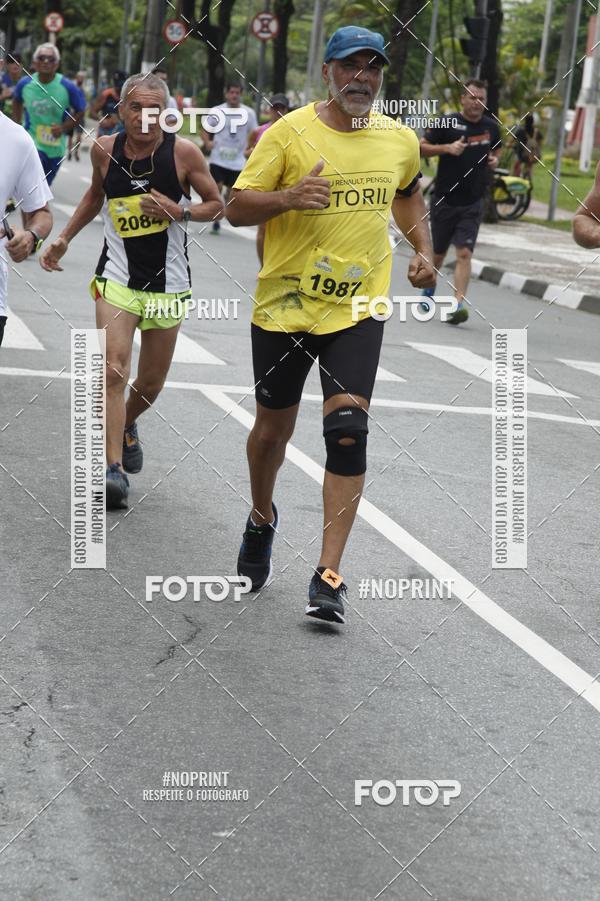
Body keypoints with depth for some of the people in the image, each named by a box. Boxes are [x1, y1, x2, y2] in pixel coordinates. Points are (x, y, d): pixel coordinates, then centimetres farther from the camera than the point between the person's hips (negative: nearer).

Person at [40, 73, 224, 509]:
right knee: (114, 371, -19)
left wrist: (179, 212, -16)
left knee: (150, 383, 12)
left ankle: (126, 425, 46)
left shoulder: (184, 152, -9)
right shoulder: (105, 150, -2)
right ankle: (114, 469, -20)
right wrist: (65, 237, 16)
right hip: (117, 277, 0)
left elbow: (216, 205, 2)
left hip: (167, 284, 0)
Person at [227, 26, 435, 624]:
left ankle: (329, 575, -11)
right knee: (273, 427, 12)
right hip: (284, 305, -1)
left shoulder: (400, 139, 4)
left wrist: (423, 251, 12)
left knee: (347, 429, -14)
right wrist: (287, 198, -28)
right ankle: (262, 519, 44)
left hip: (357, 309, 1)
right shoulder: (289, 133, -8)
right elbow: (236, 209, -9)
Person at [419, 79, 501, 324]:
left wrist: (494, 160, 0)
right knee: (438, 253, 12)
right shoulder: (447, 123, -6)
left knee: (464, 253, -13)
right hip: (444, 200, -1)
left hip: (472, 203, 1)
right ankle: (428, 291, 38)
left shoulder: (491, 127, 5)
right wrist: (447, 148, -18)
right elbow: (422, 147, -3)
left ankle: (458, 304, -19)